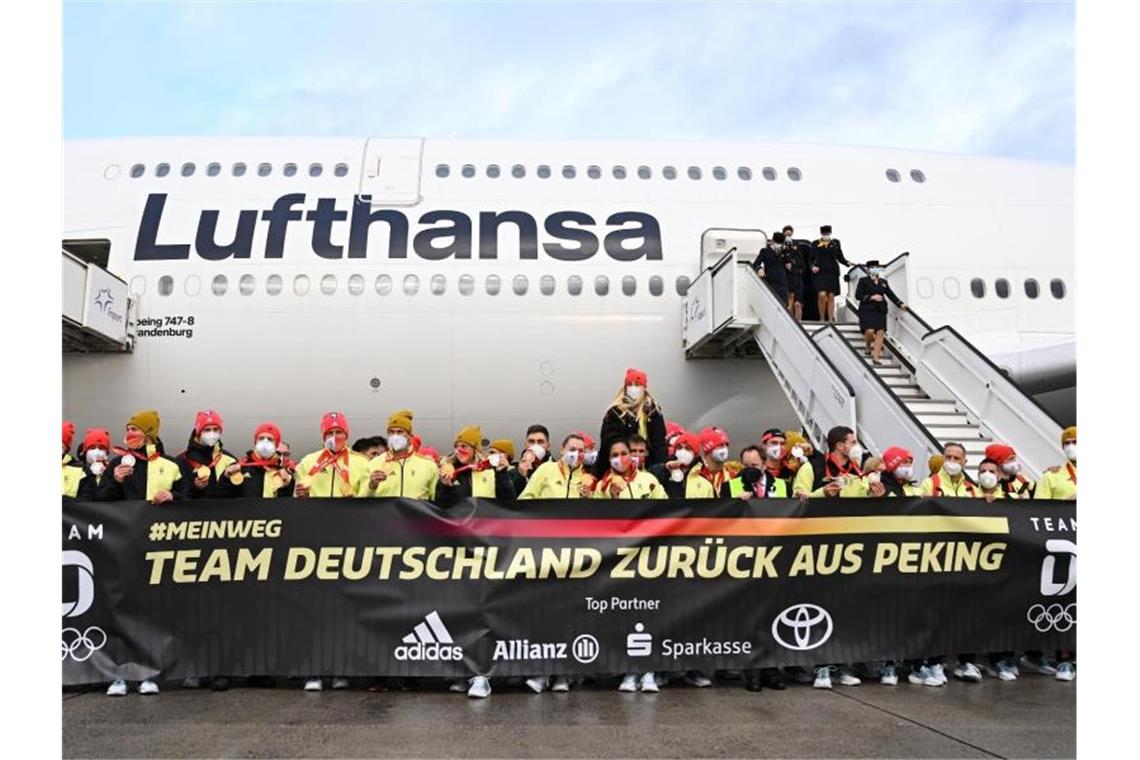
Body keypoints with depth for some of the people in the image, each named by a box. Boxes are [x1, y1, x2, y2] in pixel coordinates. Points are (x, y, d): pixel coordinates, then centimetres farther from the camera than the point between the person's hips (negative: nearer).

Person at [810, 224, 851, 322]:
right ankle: (822, 318, -1)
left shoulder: (835, 243, 11)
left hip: (832, 273, 2)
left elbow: (840, 257, 13)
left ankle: (830, 319, 7)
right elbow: (811, 259, 9)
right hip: (820, 273, -2)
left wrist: (847, 263, -5)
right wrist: (812, 266, -10)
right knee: (822, 295, -15)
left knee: (831, 296, 1)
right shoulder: (815, 244, 7)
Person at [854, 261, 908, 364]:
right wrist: (871, 297, -11)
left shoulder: (883, 282, 17)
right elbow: (858, 295, -3)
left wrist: (900, 304, 2)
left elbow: (891, 294, 13)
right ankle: (868, 347, 15)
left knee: (880, 333, -5)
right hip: (867, 310, -4)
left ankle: (875, 358, -5)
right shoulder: (863, 281, 5)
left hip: (880, 311, 4)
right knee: (870, 331, -18)